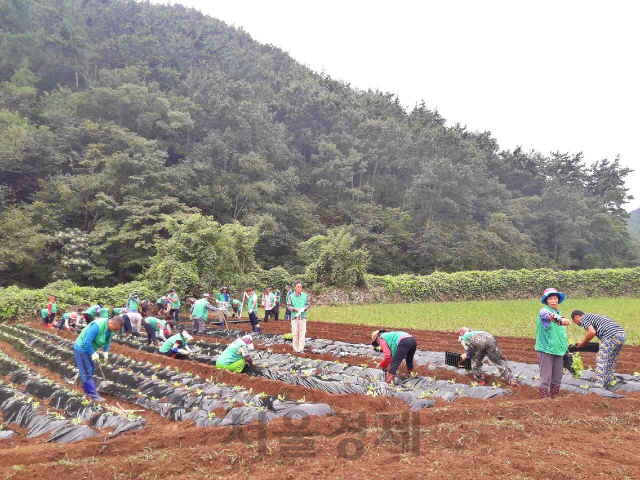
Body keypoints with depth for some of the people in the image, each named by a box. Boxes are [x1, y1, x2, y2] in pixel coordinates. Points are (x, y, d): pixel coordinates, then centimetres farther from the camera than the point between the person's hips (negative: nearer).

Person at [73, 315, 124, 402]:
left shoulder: (110, 328, -9)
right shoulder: (97, 326, -36)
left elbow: (108, 341, 6)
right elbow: (86, 342, -35)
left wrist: (106, 352, -7)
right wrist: (93, 353, -29)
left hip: (88, 349, 9)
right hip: (81, 349, -9)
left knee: (90, 369, 19)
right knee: (87, 372, -3)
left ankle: (88, 389, 35)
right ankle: (94, 395, 1)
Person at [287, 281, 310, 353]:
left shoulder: (305, 296, 3)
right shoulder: (291, 296, 0)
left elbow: (308, 304, 6)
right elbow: (288, 305, 1)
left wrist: (303, 309, -13)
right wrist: (295, 309, -14)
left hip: (303, 317, 1)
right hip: (294, 317, -1)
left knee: (302, 333, 0)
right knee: (295, 333, 3)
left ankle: (301, 348, 7)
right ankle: (295, 348, 14)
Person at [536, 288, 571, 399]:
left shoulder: (559, 313, 14)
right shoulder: (543, 311, -10)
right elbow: (550, 316, -36)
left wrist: (565, 348, 26)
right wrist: (560, 319, -56)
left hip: (558, 349, 7)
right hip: (546, 349, -7)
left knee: (557, 377, 14)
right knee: (546, 378, -5)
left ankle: (554, 398, 27)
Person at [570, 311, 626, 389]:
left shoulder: (584, 319, 7)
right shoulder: (593, 316, 32)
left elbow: (592, 332, -10)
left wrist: (582, 344, 3)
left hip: (611, 335, -9)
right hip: (622, 334, 9)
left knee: (601, 361, -3)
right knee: (612, 360, 20)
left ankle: (599, 386, -5)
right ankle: (610, 383, 25)